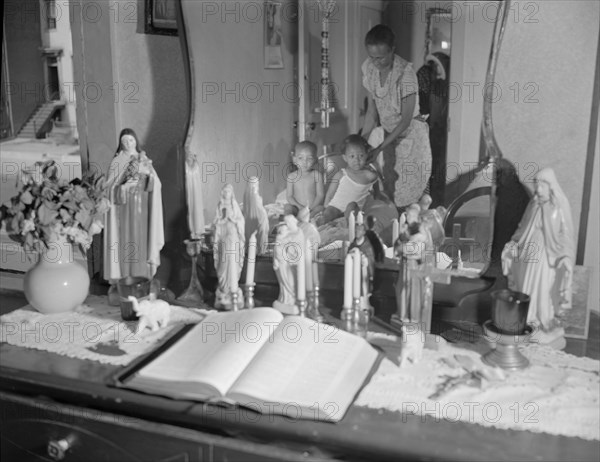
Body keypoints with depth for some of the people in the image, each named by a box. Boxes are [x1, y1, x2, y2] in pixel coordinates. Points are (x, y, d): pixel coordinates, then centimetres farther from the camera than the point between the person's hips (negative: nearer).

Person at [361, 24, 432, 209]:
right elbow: (372, 110, 0)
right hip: (388, 133, 5)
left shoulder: (405, 72, -26)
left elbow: (406, 120, -23)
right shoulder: (369, 68, -9)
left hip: (410, 134, -5)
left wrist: (379, 149, -26)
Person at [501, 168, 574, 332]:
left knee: (546, 286, 1)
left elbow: (566, 232, -9)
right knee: (527, 284, 9)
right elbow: (523, 227, 14)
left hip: (549, 253, -5)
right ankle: (529, 317, 22)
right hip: (529, 250, 5)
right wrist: (513, 242, 8)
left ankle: (547, 319, 15)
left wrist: (565, 255, -16)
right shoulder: (534, 203, 5)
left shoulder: (560, 206, -10)